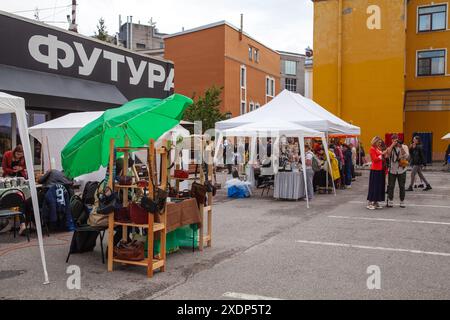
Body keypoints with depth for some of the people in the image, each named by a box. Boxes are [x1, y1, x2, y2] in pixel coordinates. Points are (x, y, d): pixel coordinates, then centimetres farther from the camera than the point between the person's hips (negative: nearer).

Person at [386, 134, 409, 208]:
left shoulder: (404, 147, 3)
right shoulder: (390, 147, 6)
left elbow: (406, 156, -12)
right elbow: (387, 155, -15)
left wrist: (401, 147, -17)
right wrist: (392, 145, -15)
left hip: (401, 170, 0)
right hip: (392, 170, 0)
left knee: (402, 187, 5)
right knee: (390, 186, 1)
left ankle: (402, 202, 15)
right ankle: (390, 202, 9)